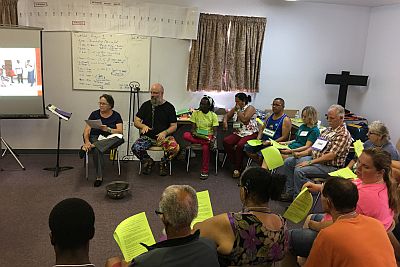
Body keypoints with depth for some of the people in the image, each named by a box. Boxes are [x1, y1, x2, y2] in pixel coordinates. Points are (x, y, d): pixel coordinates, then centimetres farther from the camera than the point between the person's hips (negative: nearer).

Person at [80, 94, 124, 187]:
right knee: (97, 150, -36)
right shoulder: (94, 114, 8)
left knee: (120, 139, -34)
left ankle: (90, 147, -39)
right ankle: (99, 177, -28)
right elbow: (87, 130, -1)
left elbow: (120, 131, -6)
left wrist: (107, 129, -23)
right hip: (95, 138, 0)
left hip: (109, 140, 1)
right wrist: (87, 141, -22)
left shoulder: (116, 115, 7)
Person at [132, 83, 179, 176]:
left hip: (164, 137, -1)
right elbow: (136, 121, 8)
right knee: (136, 148, -28)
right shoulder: (146, 105, 8)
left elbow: (174, 126, 1)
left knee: (175, 148, -31)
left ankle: (163, 162, 3)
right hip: (147, 137, 2)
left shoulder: (169, 107, 3)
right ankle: (148, 161, 6)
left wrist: (165, 132, -19)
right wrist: (143, 126, -16)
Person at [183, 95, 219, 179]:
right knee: (185, 135, -31)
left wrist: (213, 139, -23)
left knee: (205, 147, -36)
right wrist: (193, 132, -21)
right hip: (197, 136, 2)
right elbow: (193, 127, 3)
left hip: (209, 136, -2)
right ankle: (207, 142, -34)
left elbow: (215, 130, -3)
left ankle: (205, 171, -23)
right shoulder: (195, 113, 8)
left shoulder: (213, 115, 3)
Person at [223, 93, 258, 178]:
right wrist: (225, 121, 1)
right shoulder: (235, 108, 17)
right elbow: (227, 115, 23)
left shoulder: (250, 108, -5)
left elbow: (244, 120, -18)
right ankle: (235, 164, -12)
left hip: (250, 133, -7)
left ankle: (237, 168, -18)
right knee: (226, 141, -21)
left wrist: (238, 110, -9)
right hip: (238, 133, 7)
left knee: (240, 145, -34)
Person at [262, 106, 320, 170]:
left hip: (297, 153, -8)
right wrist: (285, 143, 11)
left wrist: (292, 150, -22)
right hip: (289, 148, 8)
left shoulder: (314, 130, -5)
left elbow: (307, 147, -12)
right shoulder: (302, 126, 22)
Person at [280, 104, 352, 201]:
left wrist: (310, 162, -23)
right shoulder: (329, 129, 13)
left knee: (299, 171, -29)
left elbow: (332, 155, -24)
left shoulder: (343, 134, -17)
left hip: (329, 166, -10)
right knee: (288, 161, 2)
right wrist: (303, 153, 2)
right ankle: (290, 192, 6)